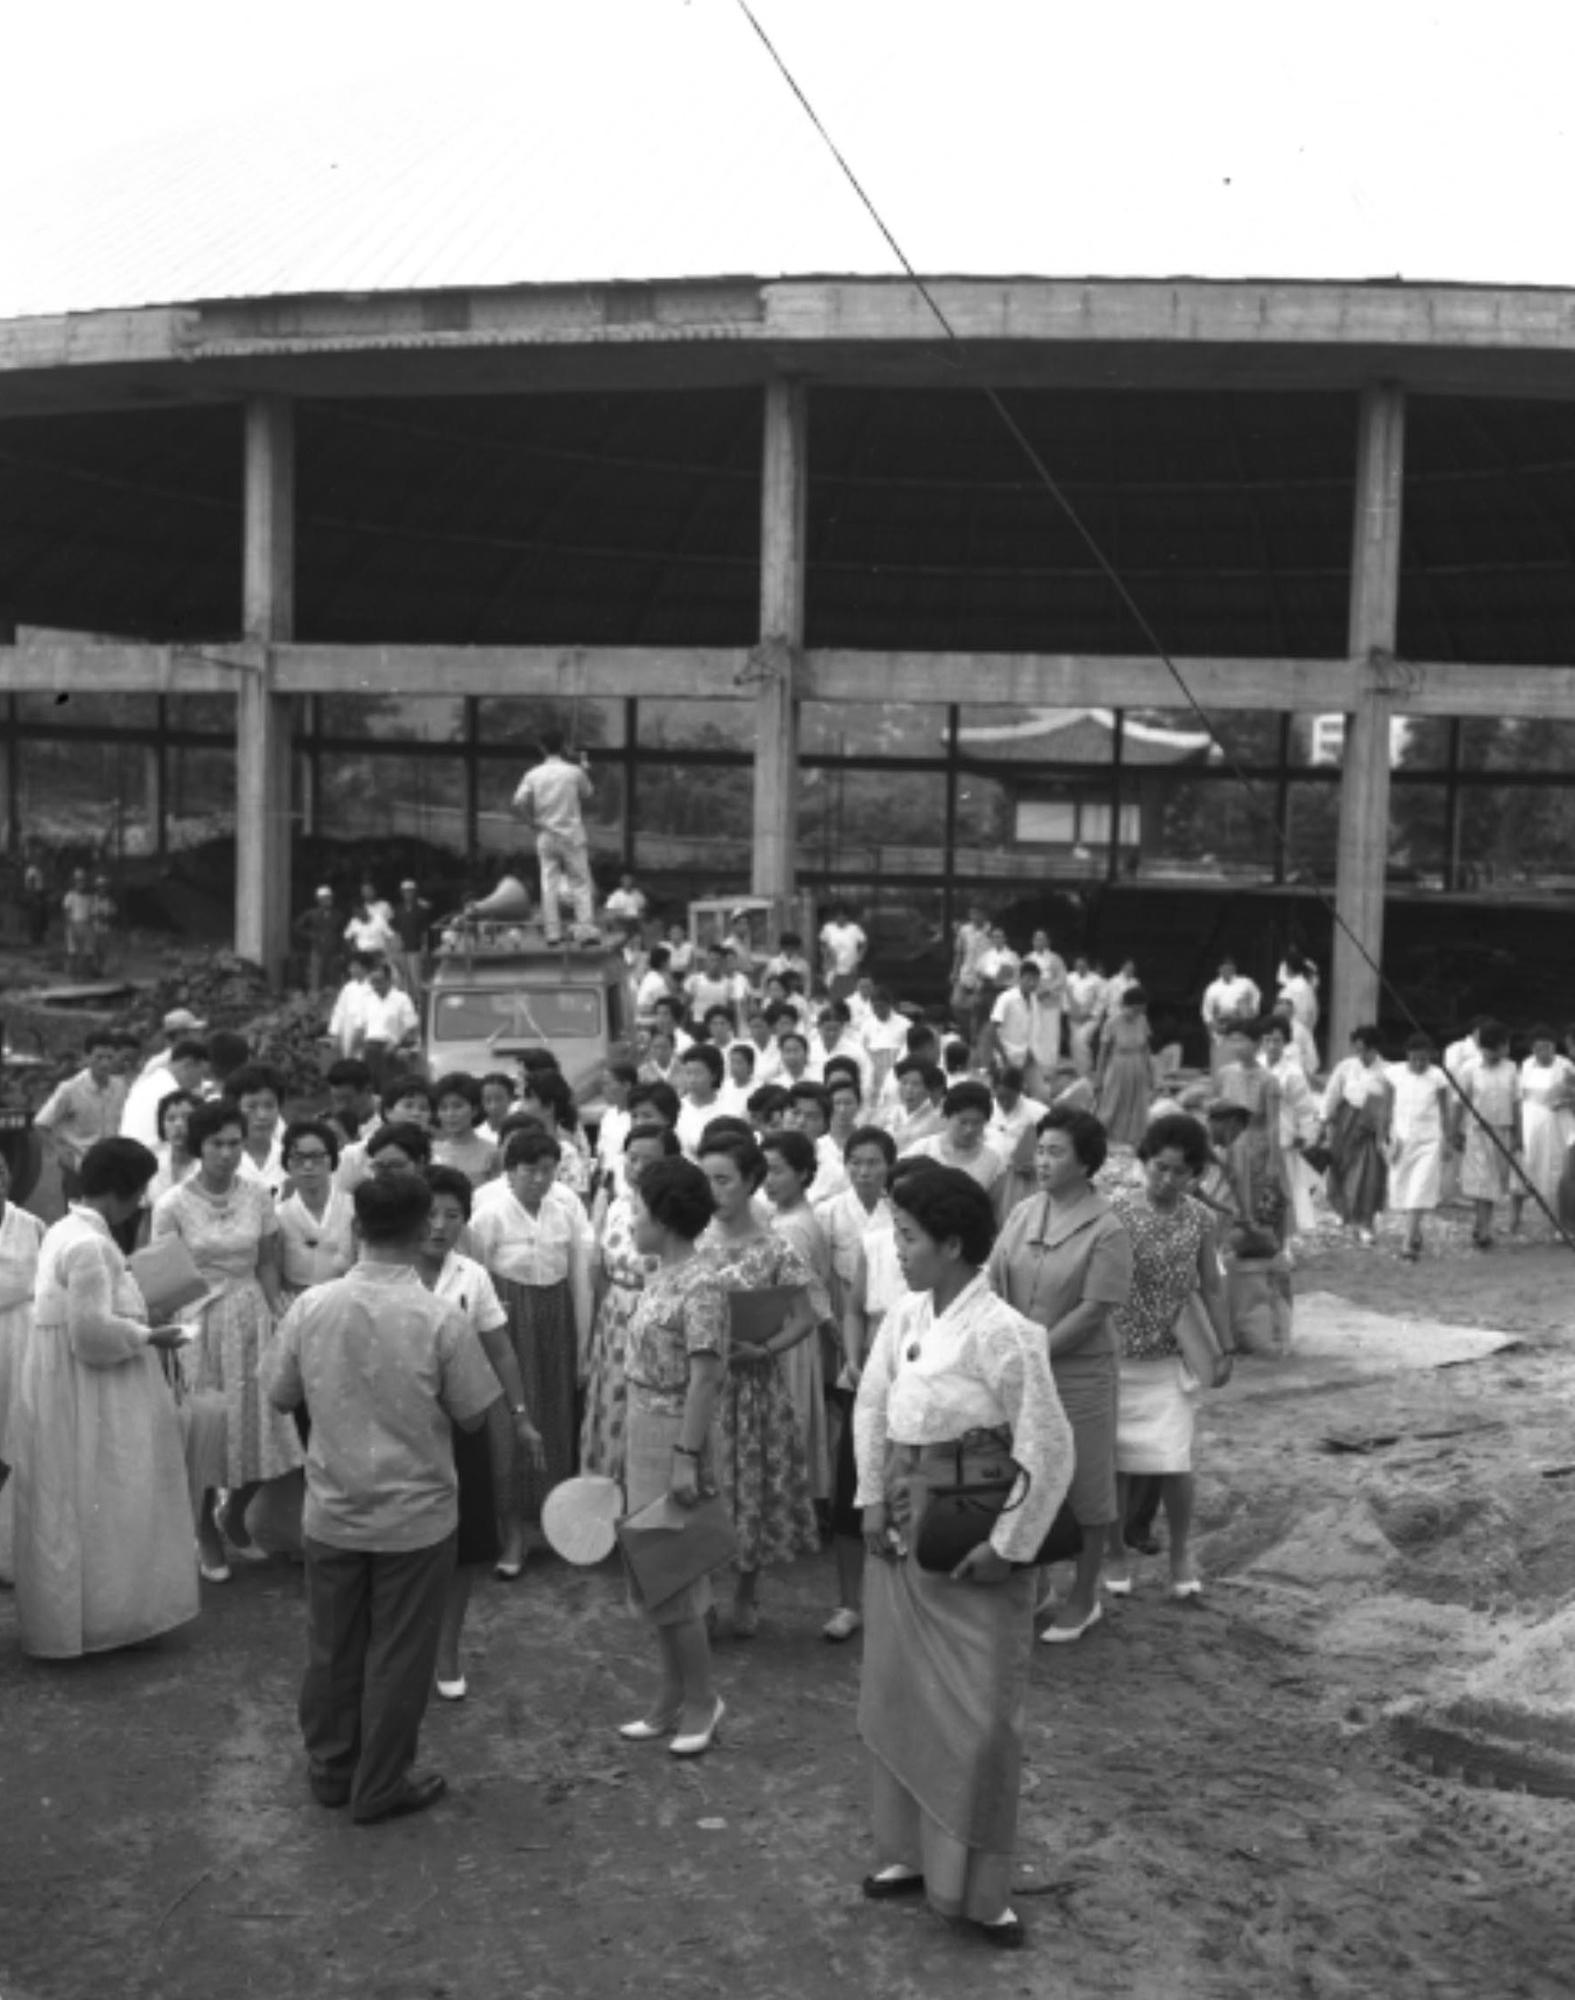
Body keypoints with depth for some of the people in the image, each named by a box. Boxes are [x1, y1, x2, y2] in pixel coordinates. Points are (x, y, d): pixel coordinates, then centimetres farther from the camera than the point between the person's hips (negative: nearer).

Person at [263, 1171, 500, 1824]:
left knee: (332, 1646, 19)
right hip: (415, 1515, -3)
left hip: (331, 1511, 3)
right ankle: (379, 1788, 22)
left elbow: (280, 1397, 2)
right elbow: (473, 1416, -9)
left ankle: (329, 1769, 33)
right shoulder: (440, 1319, -19)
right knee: (398, 1655, 11)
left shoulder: (310, 1307, -11)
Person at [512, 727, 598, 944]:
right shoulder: (574, 772, -5)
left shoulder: (533, 775, -2)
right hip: (572, 834, -2)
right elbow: (587, 794, 11)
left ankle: (553, 933, 3)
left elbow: (519, 802, -13)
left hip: (546, 835, 2)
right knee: (581, 883, 2)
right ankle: (585, 931, -5)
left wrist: (532, 822, -1)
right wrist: (585, 770, 22)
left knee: (549, 884, 5)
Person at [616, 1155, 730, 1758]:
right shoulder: (660, 1276, 7)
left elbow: (704, 1377, -21)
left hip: (674, 1439, -9)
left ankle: (700, 1700, 18)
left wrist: (687, 1459, -23)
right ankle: (672, 1701, 27)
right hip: (645, 1436, 9)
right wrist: (647, 1450, 15)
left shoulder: (700, 1286, -19)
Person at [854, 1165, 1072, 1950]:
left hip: (973, 1534, -7)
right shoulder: (904, 1315, 0)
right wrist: (872, 1500, 4)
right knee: (895, 1695, 15)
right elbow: (871, 1406, 12)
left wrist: (1009, 1545, -14)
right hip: (903, 1521, 7)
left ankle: (978, 1889, 15)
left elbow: (1049, 1449, -17)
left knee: (978, 1716, 1)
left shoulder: (1001, 1333, -20)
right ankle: (909, 1853, 33)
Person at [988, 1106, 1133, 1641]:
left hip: (1078, 1373, -5)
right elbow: (993, 1285, 3)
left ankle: (1083, 1598, 25)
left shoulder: (1105, 1231, -14)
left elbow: (1093, 1312, -16)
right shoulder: (1022, 1215, 3)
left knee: (1084, 1488, 8)